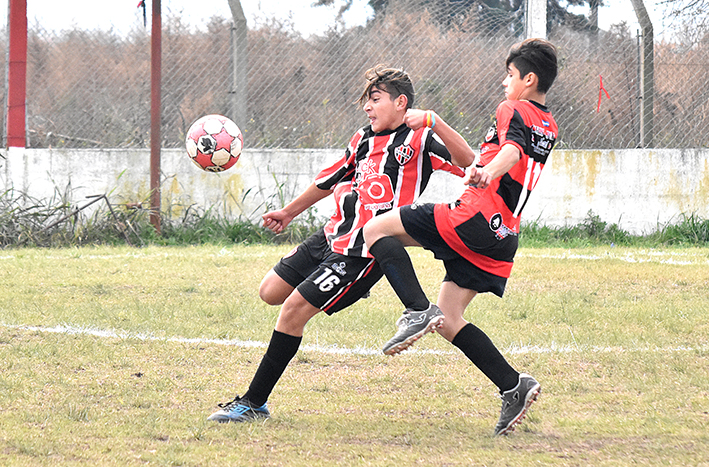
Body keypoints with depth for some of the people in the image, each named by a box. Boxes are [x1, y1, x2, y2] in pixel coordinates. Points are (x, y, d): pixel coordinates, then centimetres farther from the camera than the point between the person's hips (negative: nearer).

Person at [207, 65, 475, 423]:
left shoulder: (419, 140, -7)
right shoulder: (363, 140, 15)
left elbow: (469, 163, -17)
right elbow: (330, 179, 29)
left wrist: (435, 123, -29)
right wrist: (289, 213, 39)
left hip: (364, 253, -8)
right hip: (332, 236, 8)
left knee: (293, 310, -12)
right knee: (271, 292, 9)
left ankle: (254, 403, -5)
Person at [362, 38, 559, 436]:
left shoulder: (513, 111, 0)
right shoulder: (549, 127, 24)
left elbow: (512, 149, -23)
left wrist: (488, 172, -46)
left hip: (474, 219, -8)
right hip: (503, 239, 8)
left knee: (377, 230, -3)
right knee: (449, 321, 11)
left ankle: (418, 310, -21)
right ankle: (514, 386, 0)